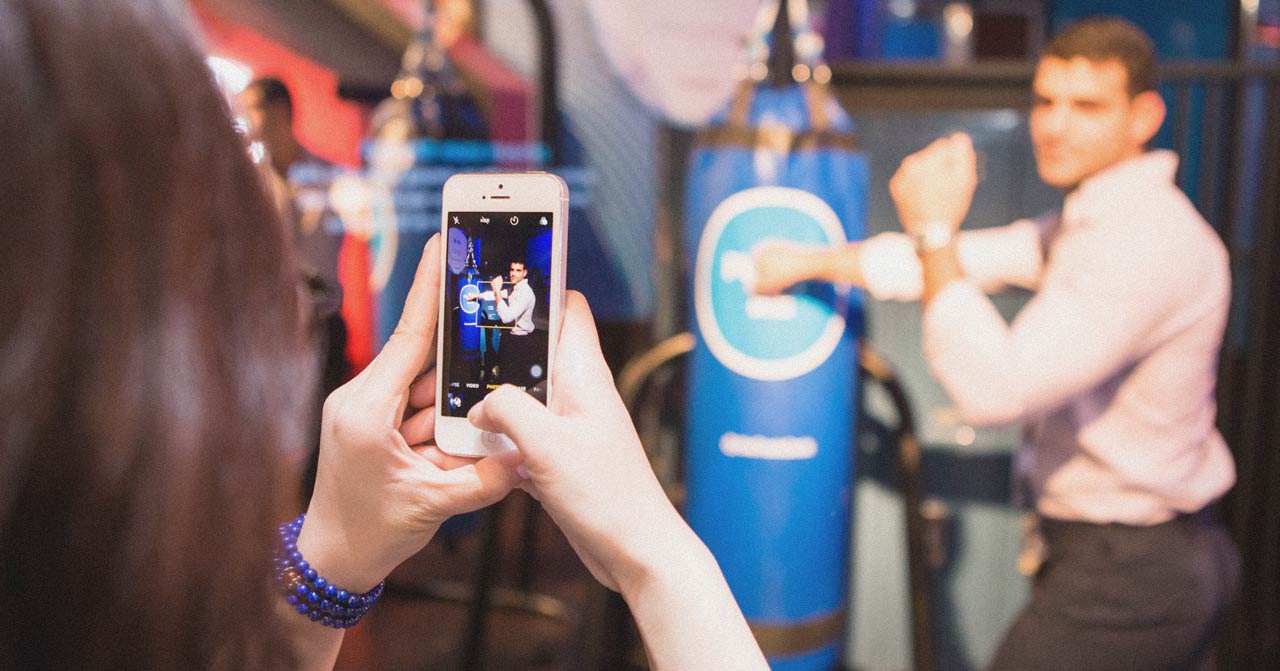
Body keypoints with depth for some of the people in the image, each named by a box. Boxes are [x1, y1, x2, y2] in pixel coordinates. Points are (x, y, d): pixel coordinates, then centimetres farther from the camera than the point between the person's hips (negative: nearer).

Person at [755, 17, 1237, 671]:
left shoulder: (1145, 238, -23)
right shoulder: (1093, 220, 9)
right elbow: (966, 260, 15)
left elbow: (994, 388, -29)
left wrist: (935, 232, -22)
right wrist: (811, 262, 19)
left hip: (1124, 575, -10)